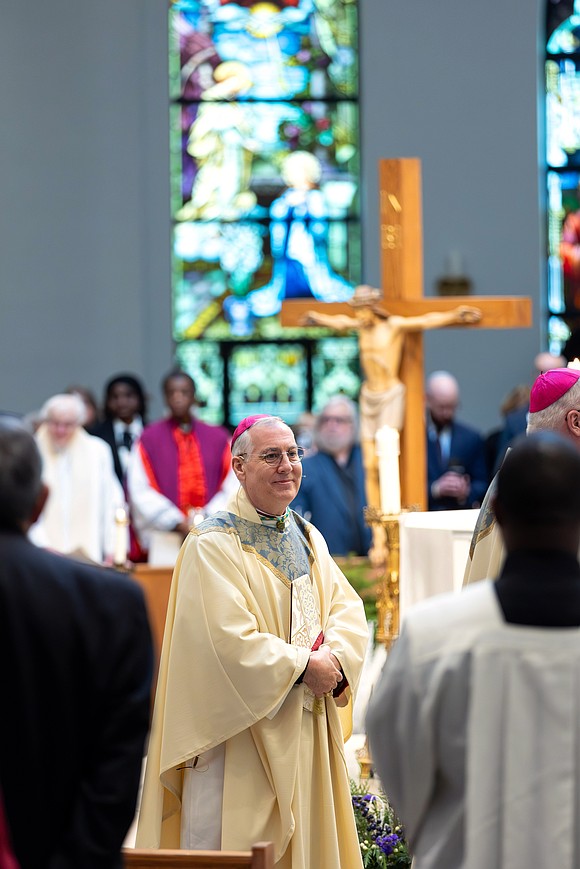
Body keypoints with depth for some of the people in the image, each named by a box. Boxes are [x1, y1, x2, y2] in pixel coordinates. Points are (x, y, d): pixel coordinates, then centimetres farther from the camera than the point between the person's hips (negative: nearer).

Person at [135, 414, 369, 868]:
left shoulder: (307, 537, 13)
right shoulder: (213, 544, -13)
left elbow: (348, 607, 8)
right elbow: (229, 641, -21)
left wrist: (334, 656, -13)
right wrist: (304, 665, -15)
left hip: (306, 728, 7)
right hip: (241, 735, -7)